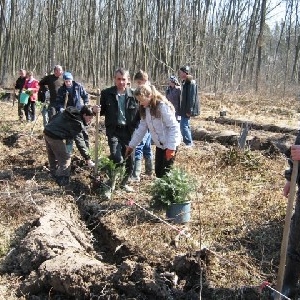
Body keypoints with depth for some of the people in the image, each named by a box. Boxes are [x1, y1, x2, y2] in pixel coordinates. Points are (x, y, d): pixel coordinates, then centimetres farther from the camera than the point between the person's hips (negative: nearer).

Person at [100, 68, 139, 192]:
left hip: (128, 131, 2)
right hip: (113, 130, -2)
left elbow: (138, 114, 4)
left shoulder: (133, 95, 0)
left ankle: (124, 183, 32)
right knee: (117, 158, -21)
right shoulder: (107, 93, -1)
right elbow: (102, 110, 10)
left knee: (129, 160, 10)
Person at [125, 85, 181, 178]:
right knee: (158, 171, 9)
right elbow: (142, 128, 8)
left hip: (170, 144, -8)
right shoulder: (146, 108, 1)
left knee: (165, 172, -5)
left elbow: (174, 127, -22)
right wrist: (132, 145, 7)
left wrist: (171, 147, -24)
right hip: (159, 144, 8)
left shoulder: (163, 106, -22)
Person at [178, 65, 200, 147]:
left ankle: (189, 143, -4)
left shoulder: (191, 83, -16)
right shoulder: (185, 82, 13)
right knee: (186, 125, 13)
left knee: (183, 125, -11)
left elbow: (192, 98, -20)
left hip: (187, 109, -10)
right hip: (184, 109, 10)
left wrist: (189, 110, -22)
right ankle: (189, 142, 21)